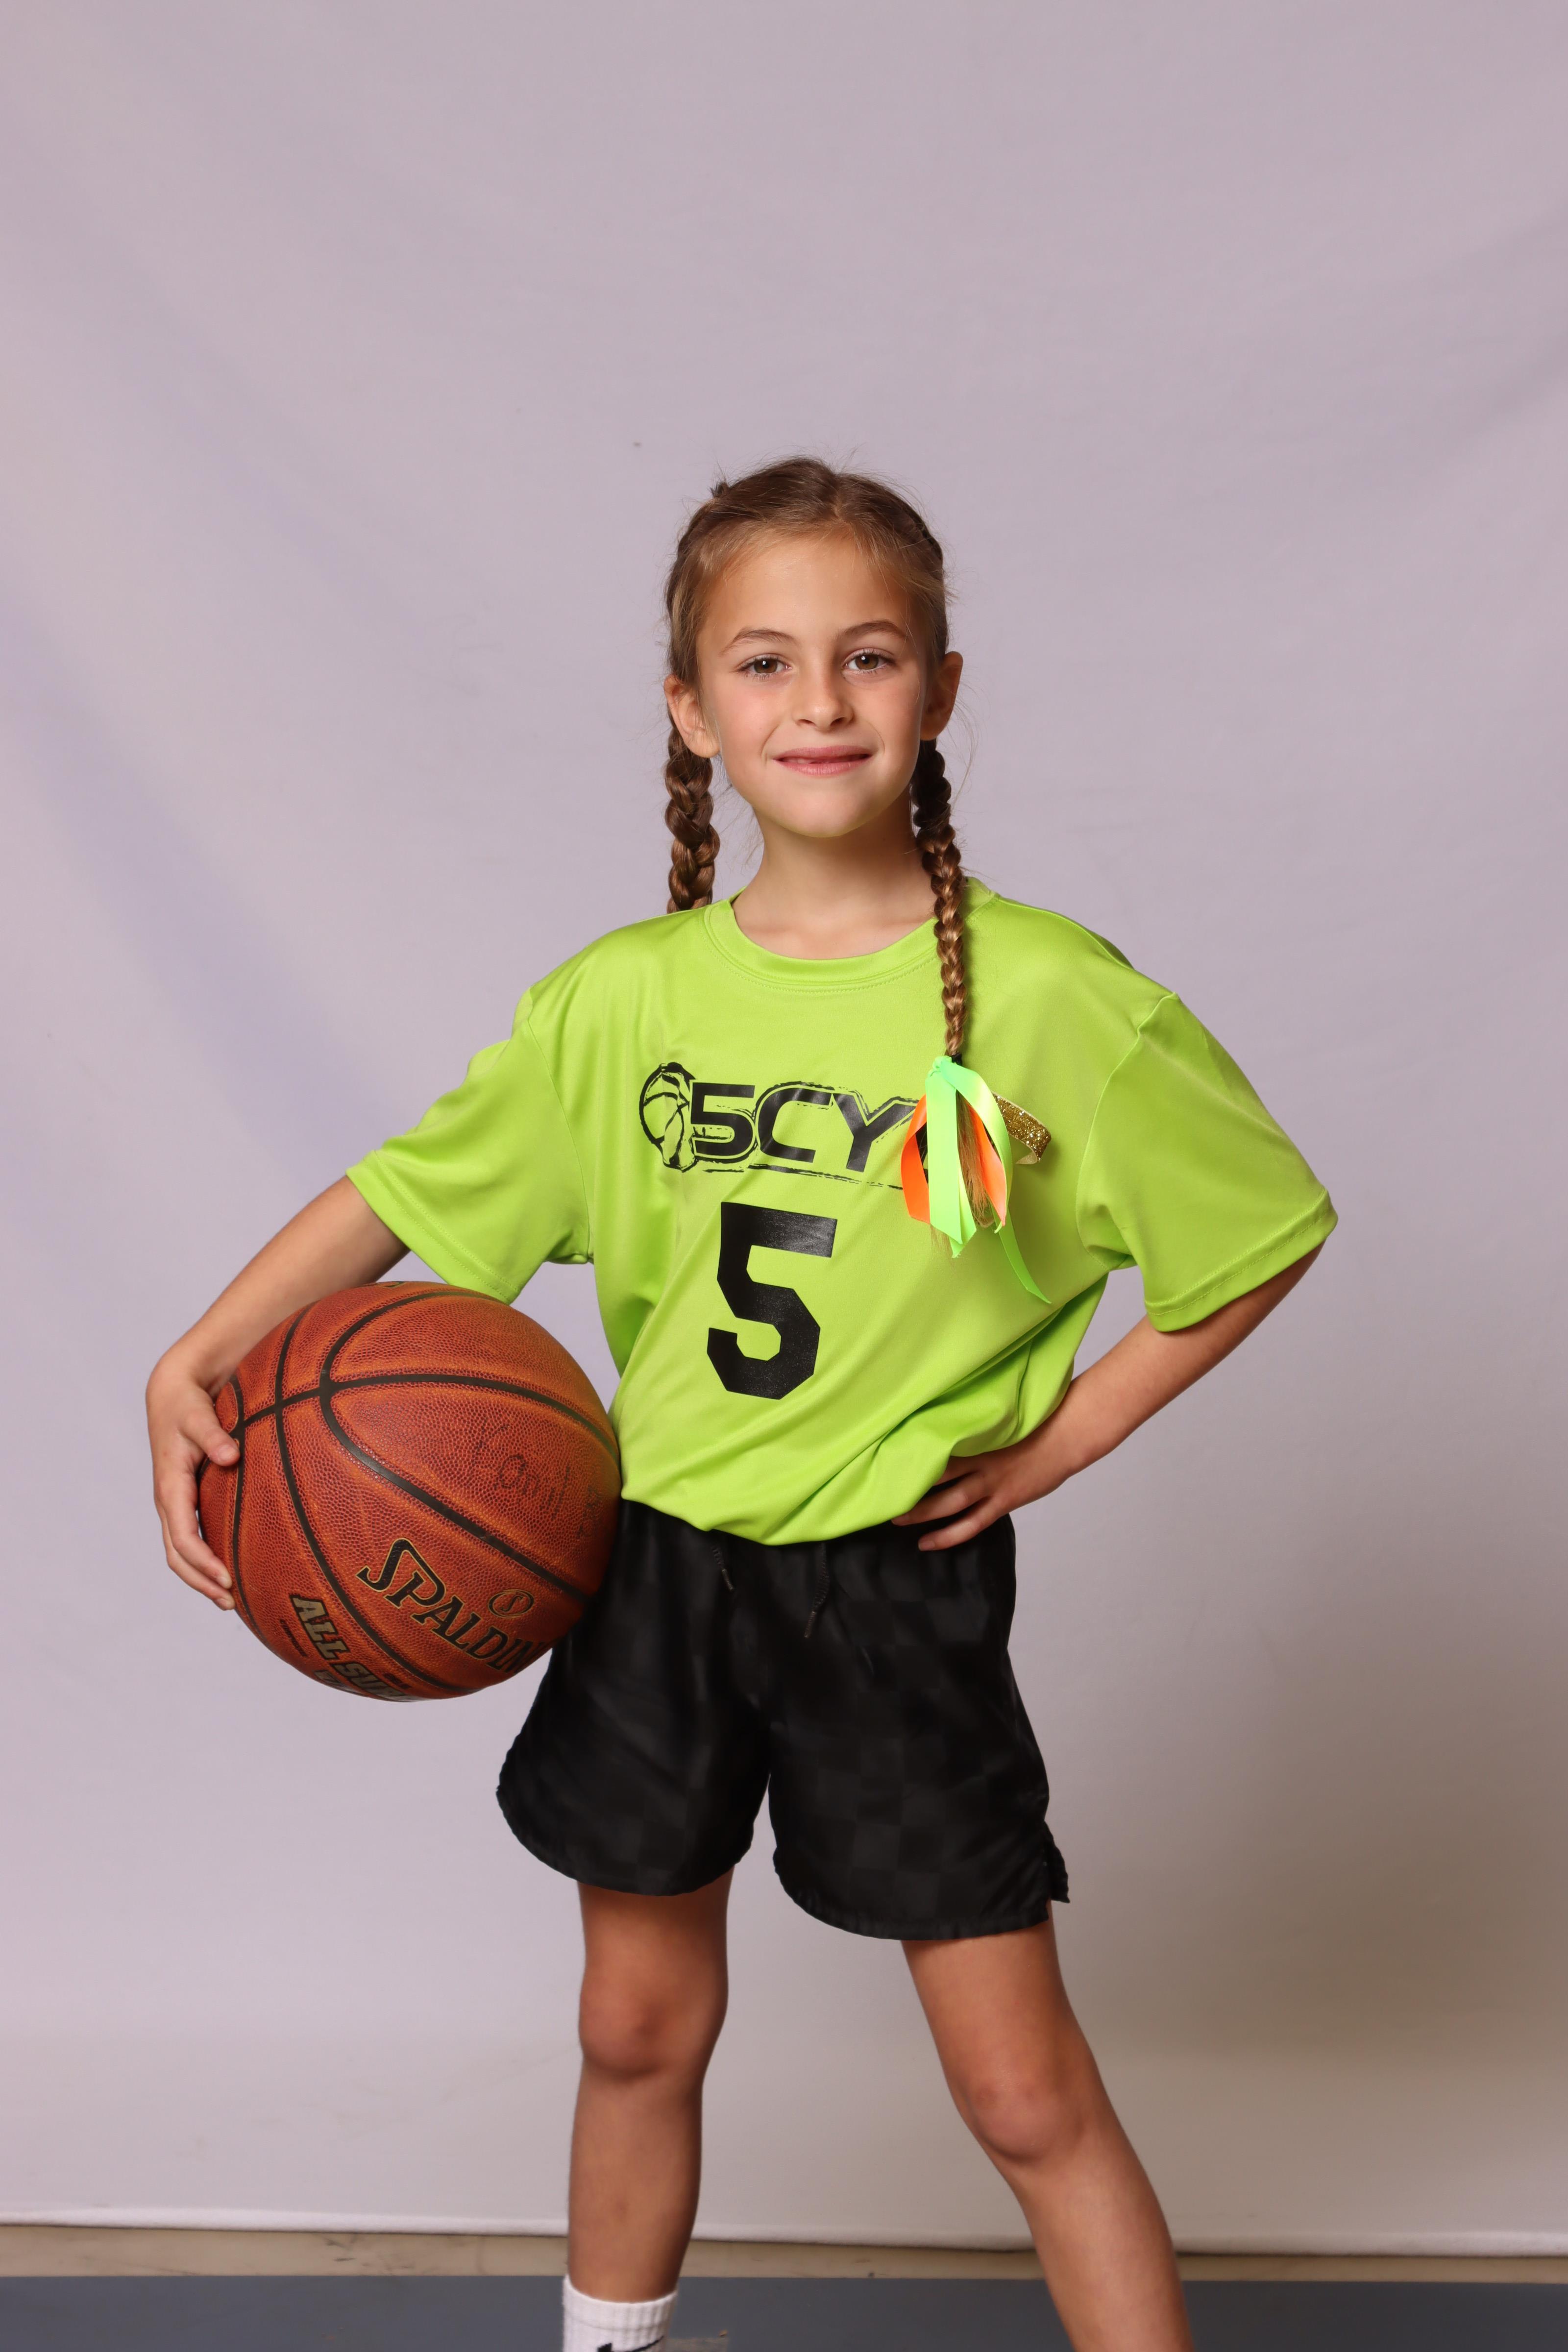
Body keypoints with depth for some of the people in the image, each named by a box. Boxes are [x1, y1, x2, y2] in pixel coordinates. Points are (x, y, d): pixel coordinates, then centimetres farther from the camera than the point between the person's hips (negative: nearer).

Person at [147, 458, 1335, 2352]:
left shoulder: (1049, 997, -13)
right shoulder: (623, 1001, -6)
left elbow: (1264, 1234, -3)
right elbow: (411, 1190, 5)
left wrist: (1063, 1435, -7)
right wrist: (198, 1362, -5)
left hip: (902, 1582, -3)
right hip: (656, 1565, 3)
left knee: (1024, 2088, 4)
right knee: (640, 2031, 20)